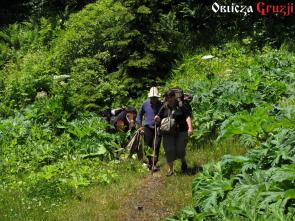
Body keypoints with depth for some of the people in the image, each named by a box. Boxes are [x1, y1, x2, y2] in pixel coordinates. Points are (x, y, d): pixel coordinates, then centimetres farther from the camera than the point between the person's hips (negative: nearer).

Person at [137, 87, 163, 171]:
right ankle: (149, 162, 21)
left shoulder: (161, 105, -2)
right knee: (148, 146, 6)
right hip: (147, 128, 2)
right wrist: (140, 125, 9)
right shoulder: (145, 104, 4)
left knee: (156, 147, -5)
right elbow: (139, 115, 15)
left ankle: (154, 164, 2)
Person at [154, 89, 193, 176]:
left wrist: (190, 128, -22)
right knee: (169, 150, -2)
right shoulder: (164, 107, 6)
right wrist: (157, 118, -11)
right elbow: (160, 118, 14)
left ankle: (183, 161, 30)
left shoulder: (181, 106, -5)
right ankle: (170, 169, 10)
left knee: (180, 150, -4)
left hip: (181, 131, -3)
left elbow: (188, 117, -9)